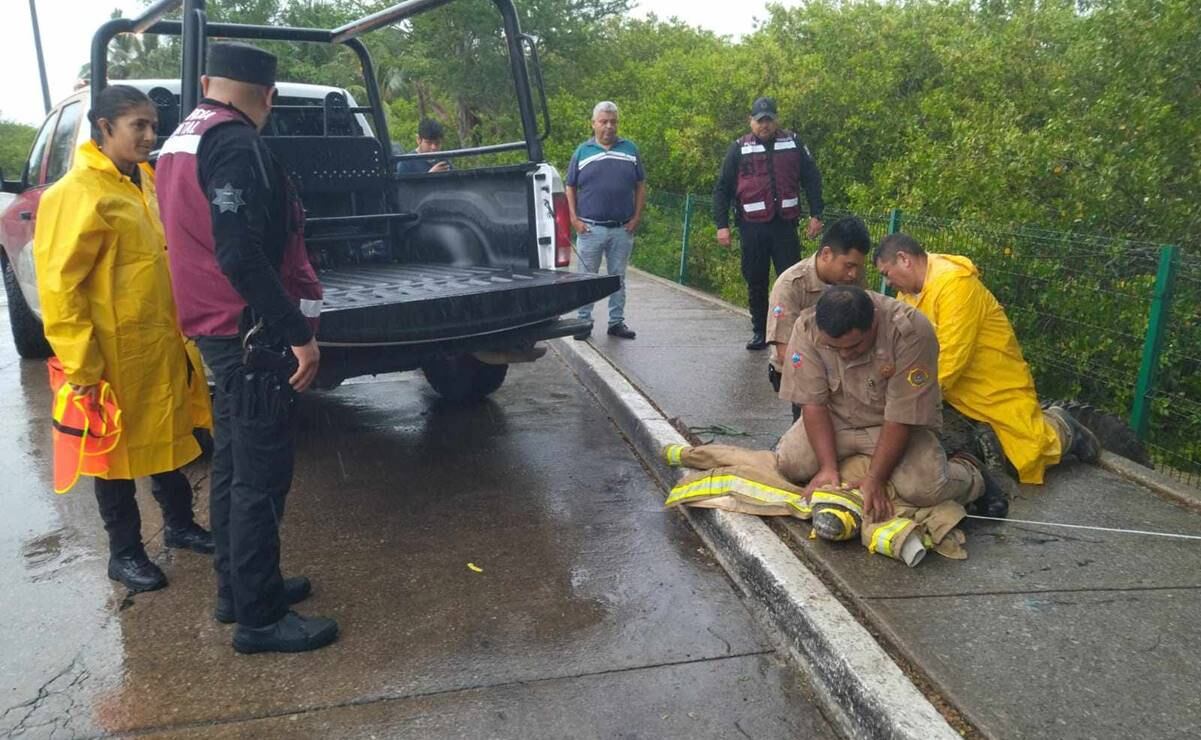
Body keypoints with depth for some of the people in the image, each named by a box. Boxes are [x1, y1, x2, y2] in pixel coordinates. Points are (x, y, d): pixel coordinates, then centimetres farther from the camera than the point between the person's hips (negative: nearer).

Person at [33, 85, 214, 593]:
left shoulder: (146, 182, 9)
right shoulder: (78, 193, -16)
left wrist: (182, 332, 18)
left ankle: (178, 524, 37)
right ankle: (124, 553, 24)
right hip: (116, 354, -7)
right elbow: (58, 285, -17)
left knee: (168, 435, 19)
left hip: (164, 345, 7)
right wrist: (80, 365, -18)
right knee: (119, 451, 8)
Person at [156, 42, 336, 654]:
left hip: (220, 329, 10)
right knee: (261, 475, -3)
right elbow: (240, 255, -25)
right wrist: (298, 332, -22)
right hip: (251, 332, -10)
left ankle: (238, 588, 30)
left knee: (234, 463, 18)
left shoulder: (180, 141, 14)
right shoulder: (237, 145, -17)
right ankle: (259, 618, 8)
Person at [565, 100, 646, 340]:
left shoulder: (630, 150, 8)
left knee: (618, 277, 10)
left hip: (623, 229, 1)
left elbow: (640, 186, 9)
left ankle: (617, 322, 19)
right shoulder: (582, 152, 5)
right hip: (590, 228, -1)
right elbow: (570, 188, 7)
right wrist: (574, 219, -4)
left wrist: (636, 218, 0)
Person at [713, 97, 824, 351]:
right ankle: (760, 331, 18)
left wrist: (816, 215, 2)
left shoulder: (793, 144, 7)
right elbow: (722, 189, 5)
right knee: (755, 282, 7)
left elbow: (812, 179, 10)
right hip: (753, 227, 0)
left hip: (785, 225, 0)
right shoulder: (739, 149, 5)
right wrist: (722, 225, -3)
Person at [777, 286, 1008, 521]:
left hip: (898, 424, -3)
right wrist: (828, 467, -23)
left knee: (926, 488, -27)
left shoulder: (911, 332, -31)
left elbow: (901, 417, -25)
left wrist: (874, 479, -27)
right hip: (837, 420, 3)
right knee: (788, 463, -20)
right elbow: (813, 403, -16)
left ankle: (970, 471, 8)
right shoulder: (806, 329, -22)